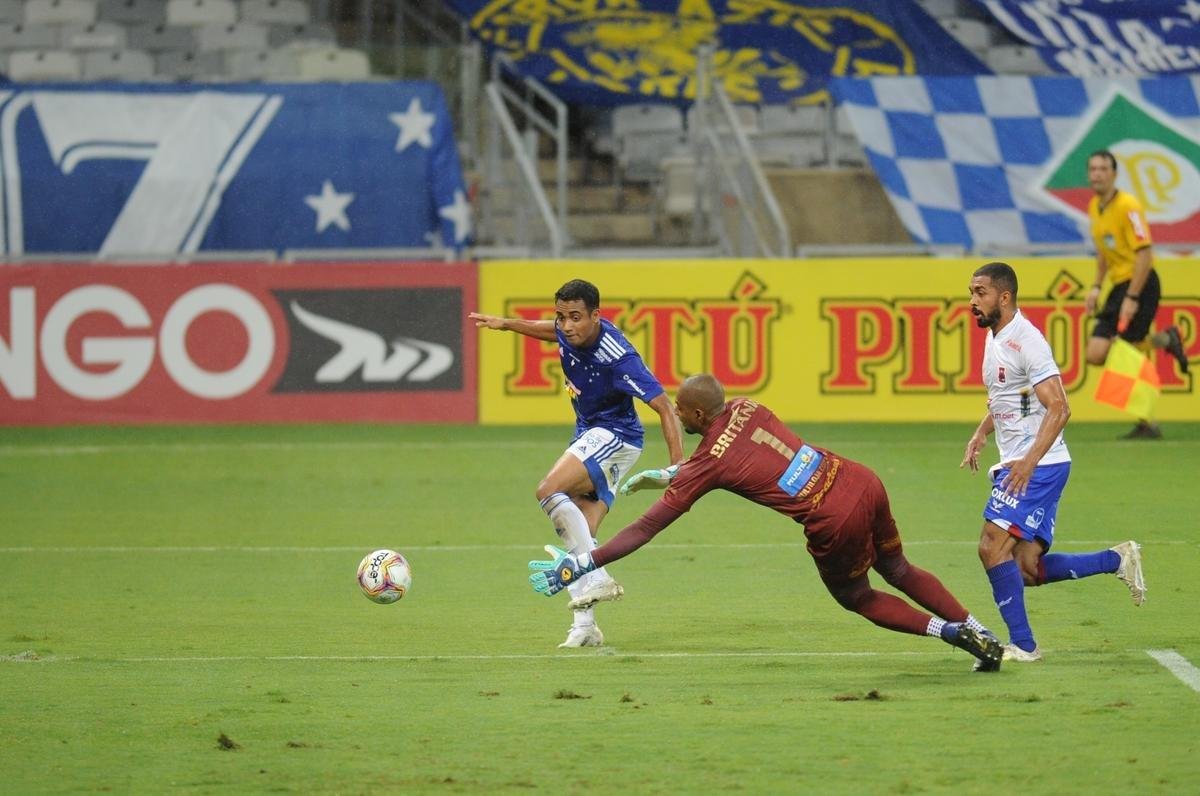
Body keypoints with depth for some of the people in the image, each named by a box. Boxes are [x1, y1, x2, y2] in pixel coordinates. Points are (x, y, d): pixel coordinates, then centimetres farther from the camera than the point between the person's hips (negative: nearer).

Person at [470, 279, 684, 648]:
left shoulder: (617, 356, -27)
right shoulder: (570, 334, -4)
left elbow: (663, 405, -27)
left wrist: (678, 462, -35)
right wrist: (507, 324, 27)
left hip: (614, 435, -8)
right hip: (590, 434, 8)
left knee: (549, 491, -26)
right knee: (580, 531, 1)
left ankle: (595, 580, -26)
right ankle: (585, 624, 0)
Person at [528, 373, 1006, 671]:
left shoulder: (706, 467, -8)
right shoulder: (745, 409, 8)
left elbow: (644, 529, -6)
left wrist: (579, 565, -2)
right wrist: (669, 475, 31)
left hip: (834, 523, -6)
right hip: (863, 483, 6)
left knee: (856, 598, 22)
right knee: (898, 571, 28)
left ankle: (951, 632, 12)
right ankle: (982, 637, 29)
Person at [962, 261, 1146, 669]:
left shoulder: (1026, 341, -15)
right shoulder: (995, 338, 15)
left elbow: (1059, 408, -21)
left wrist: (1029, 461, -29)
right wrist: (980, 434, 15)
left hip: (1039, 465, -10)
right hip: (1017, 466, 10)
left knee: (993, 547, -17)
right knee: (1028, 569, 6)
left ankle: (1021, 644, -10)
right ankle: (1118, 560, 20)